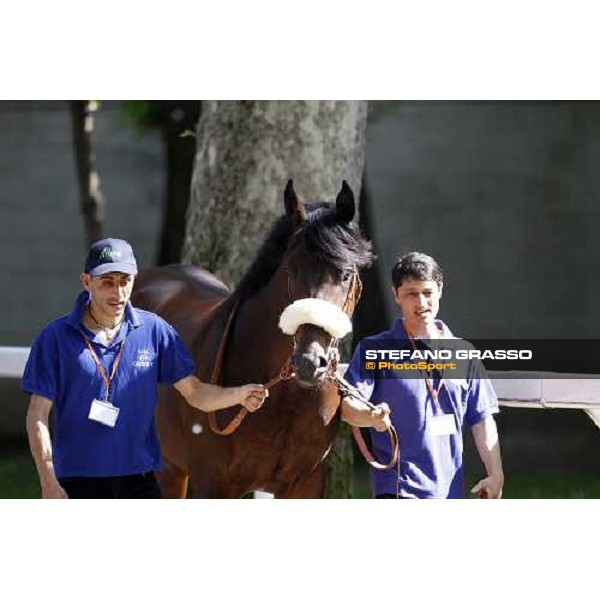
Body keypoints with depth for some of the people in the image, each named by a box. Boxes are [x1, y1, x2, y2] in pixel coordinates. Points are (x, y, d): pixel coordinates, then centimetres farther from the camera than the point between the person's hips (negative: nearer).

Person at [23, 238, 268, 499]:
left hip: (138, 478, 2)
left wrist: (238, 395, -17)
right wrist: (49, 483, -12)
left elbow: (194, 392, 4)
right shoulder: (56, 337, -5)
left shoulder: (154, 330, 2)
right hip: (78, 482, -2)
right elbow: (38, 415, -5)